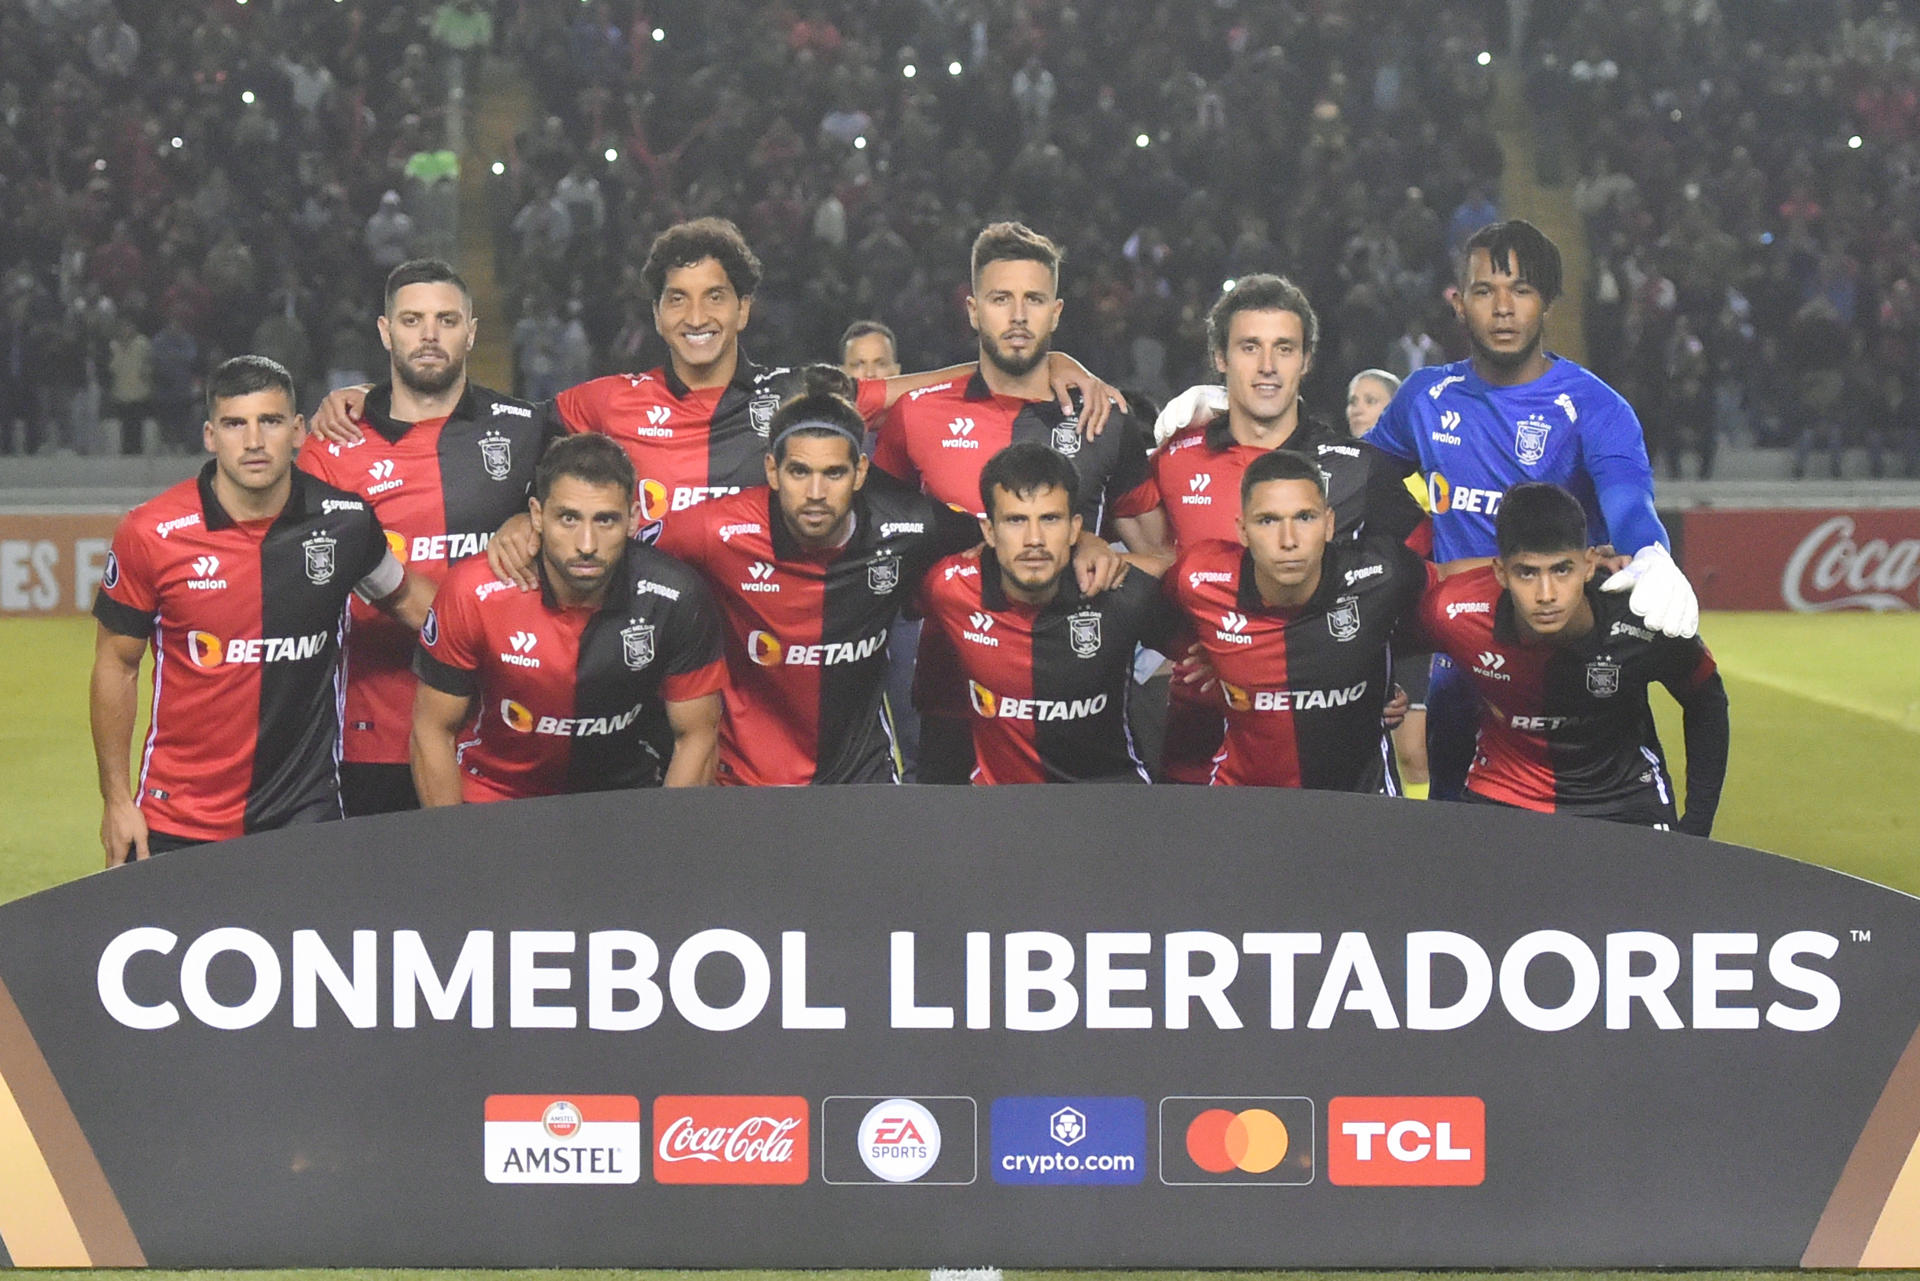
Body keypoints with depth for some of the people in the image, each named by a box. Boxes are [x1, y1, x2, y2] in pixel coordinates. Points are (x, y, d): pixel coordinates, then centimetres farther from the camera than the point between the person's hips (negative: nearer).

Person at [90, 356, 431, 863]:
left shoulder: (344, 520, -4)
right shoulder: (150, 535, -9)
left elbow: (404, 595, 17)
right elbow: (116, 663, 1)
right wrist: (117, 800, 0)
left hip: (307, 811, 1)